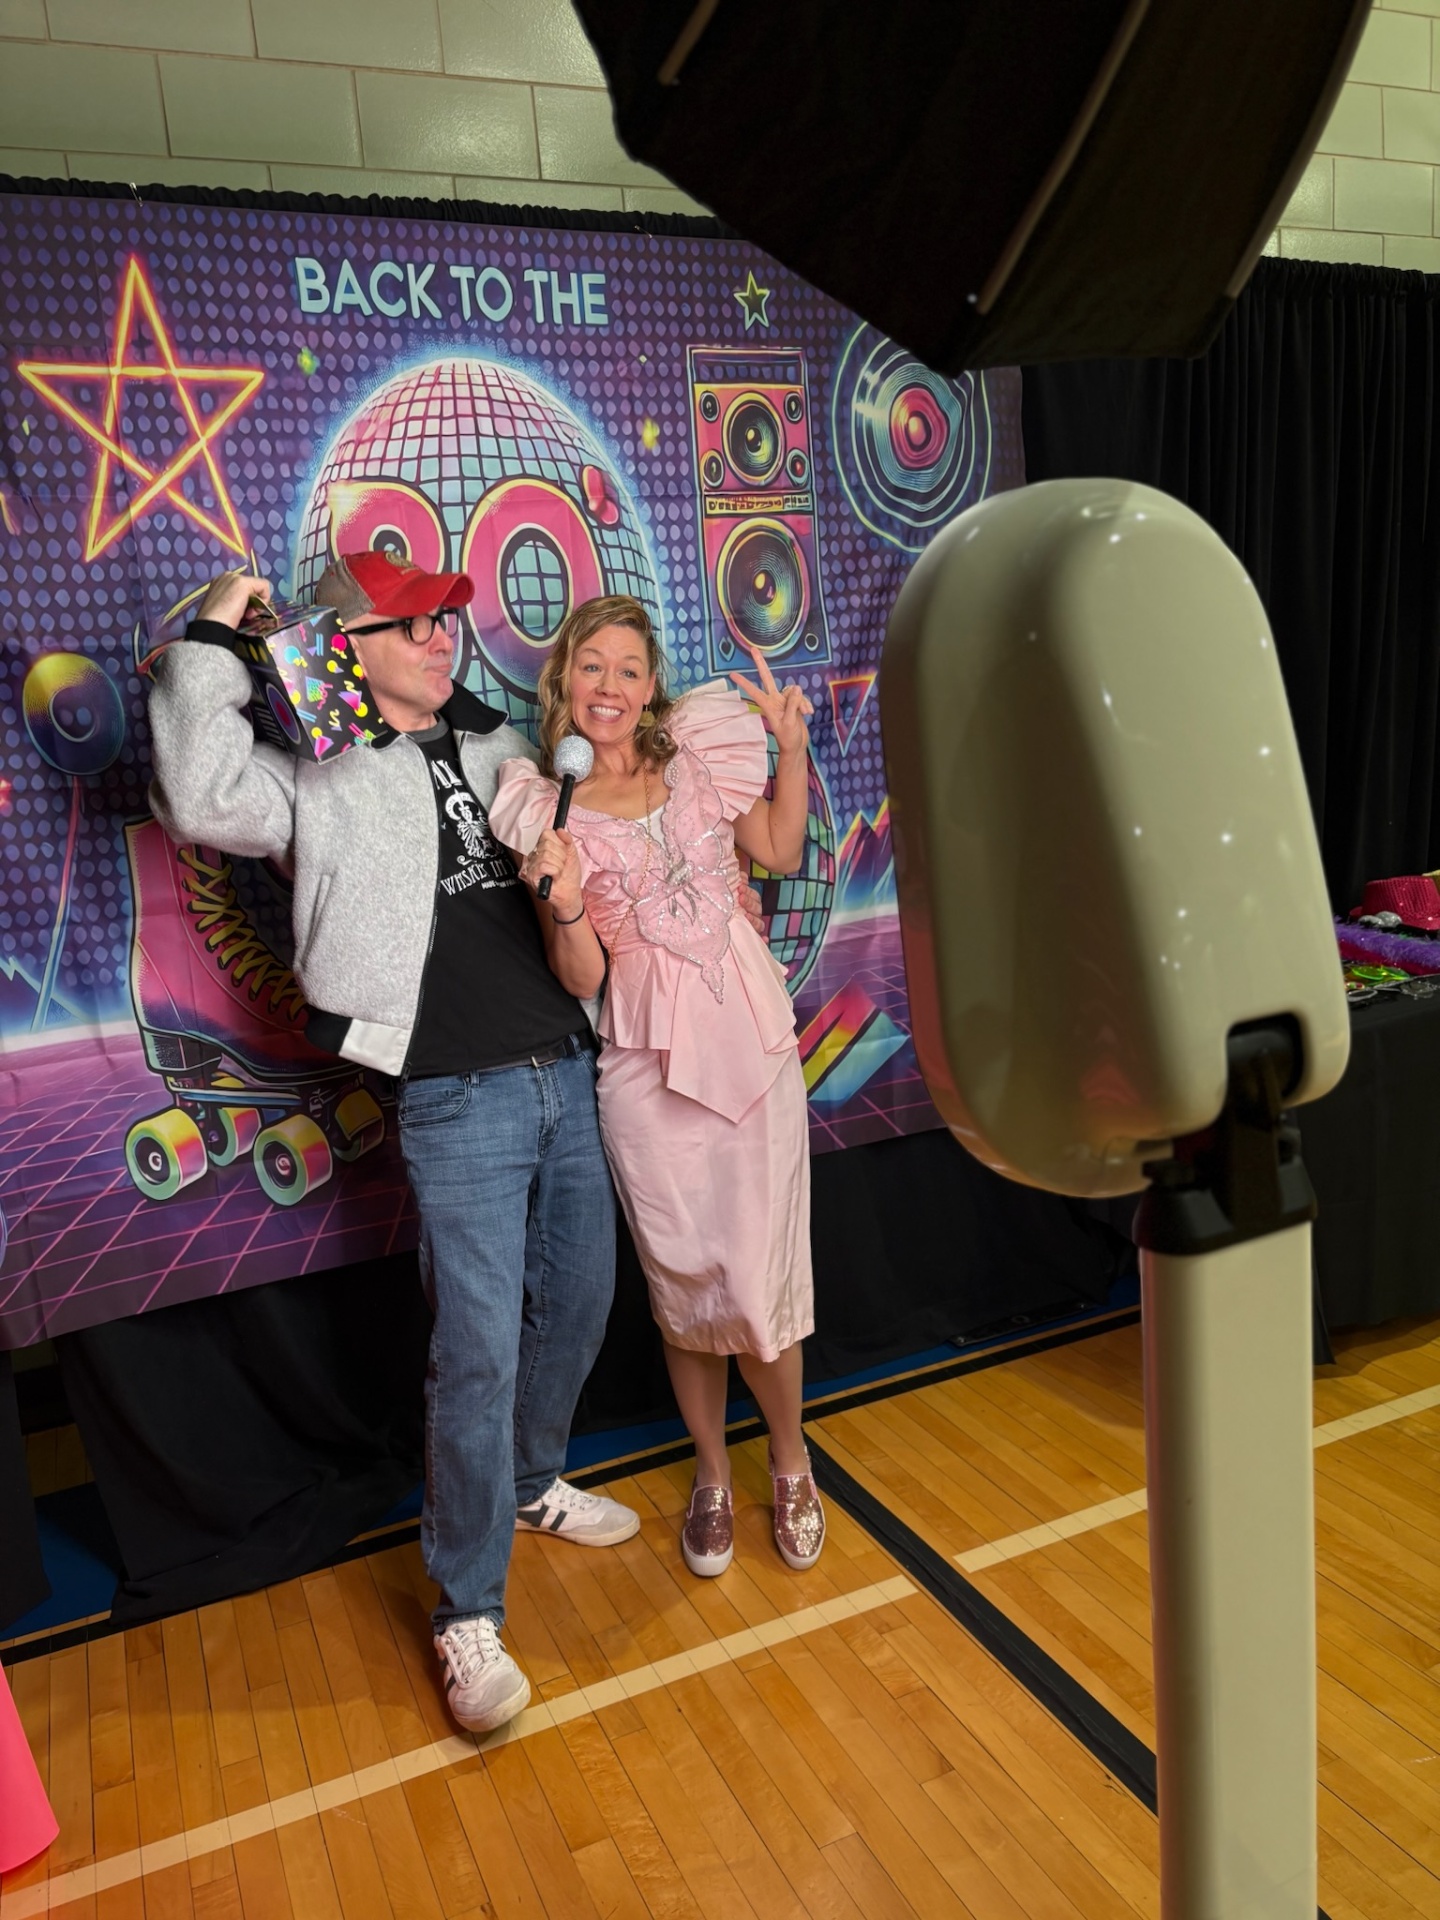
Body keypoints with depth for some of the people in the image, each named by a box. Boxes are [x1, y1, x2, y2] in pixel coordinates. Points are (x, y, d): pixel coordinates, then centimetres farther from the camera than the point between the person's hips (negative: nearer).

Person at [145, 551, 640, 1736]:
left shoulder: (496, 747, 14)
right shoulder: (322, 780, -1)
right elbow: (203, 797, -19)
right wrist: (213, 640, -14)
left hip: (567, 1073, 6)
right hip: (460, 1102, -6)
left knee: (580, 1297, 18)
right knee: (479, 1351, -4)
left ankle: (533, 1483, 44)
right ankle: (470, 1616, 15)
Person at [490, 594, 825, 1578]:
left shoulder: (699, 756, 3)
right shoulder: (546, 809, -3)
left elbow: (781, 852, 17)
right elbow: (581, 978, -4)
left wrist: (792, 747, 5)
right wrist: (565, 904, -23)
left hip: (753, 1043, 1)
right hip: (648, 1064, -1)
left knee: (761, 1276, 3)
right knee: (684, 1283, 10)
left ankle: (792, 1464, 30)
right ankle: (713, 1477, 34)